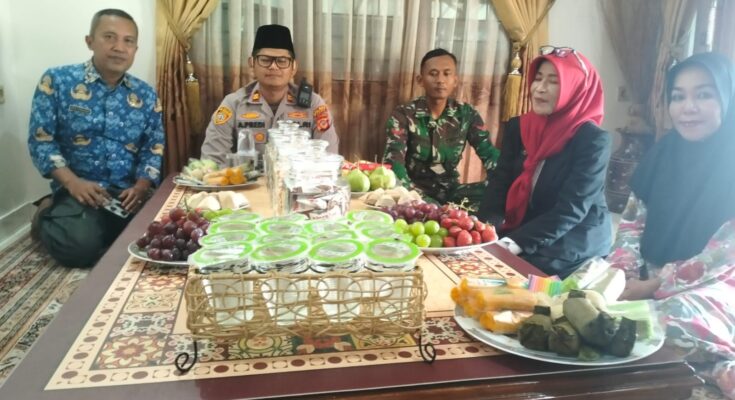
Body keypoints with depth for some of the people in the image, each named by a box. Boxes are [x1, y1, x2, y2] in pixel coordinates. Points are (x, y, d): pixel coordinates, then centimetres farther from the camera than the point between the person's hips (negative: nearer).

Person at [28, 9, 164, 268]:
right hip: (79, 189, -2)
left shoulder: (145, 95, 7)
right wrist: (73, 183, -16)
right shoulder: (57, 81, -1)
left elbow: (154, 149, 4)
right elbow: (41, 140, -3)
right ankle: (48, 215, 10)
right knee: (81, 245, -26)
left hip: (128, 192, 2)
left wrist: (141, 187, -14)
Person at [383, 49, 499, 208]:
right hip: (416, 191, -4)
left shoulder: (467, 114, 2)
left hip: (450, 191, 4)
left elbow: (490, 155, -6)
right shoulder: (403, 115, -8)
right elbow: (394, 161, -21)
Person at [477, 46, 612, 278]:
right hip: (524, 228, 5)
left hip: (576, 240, -5)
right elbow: (500, 185, -3)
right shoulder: (518, 127, 3)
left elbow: (572, 209, -20)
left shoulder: (593, 140, -14)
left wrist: (518, 242, -31)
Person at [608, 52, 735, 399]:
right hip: (648, 277, 6)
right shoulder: (663, 154, 5)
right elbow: (632, 221, 7)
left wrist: (652, 287, -18)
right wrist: (621, 274, -9)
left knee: (672, 322, -35)